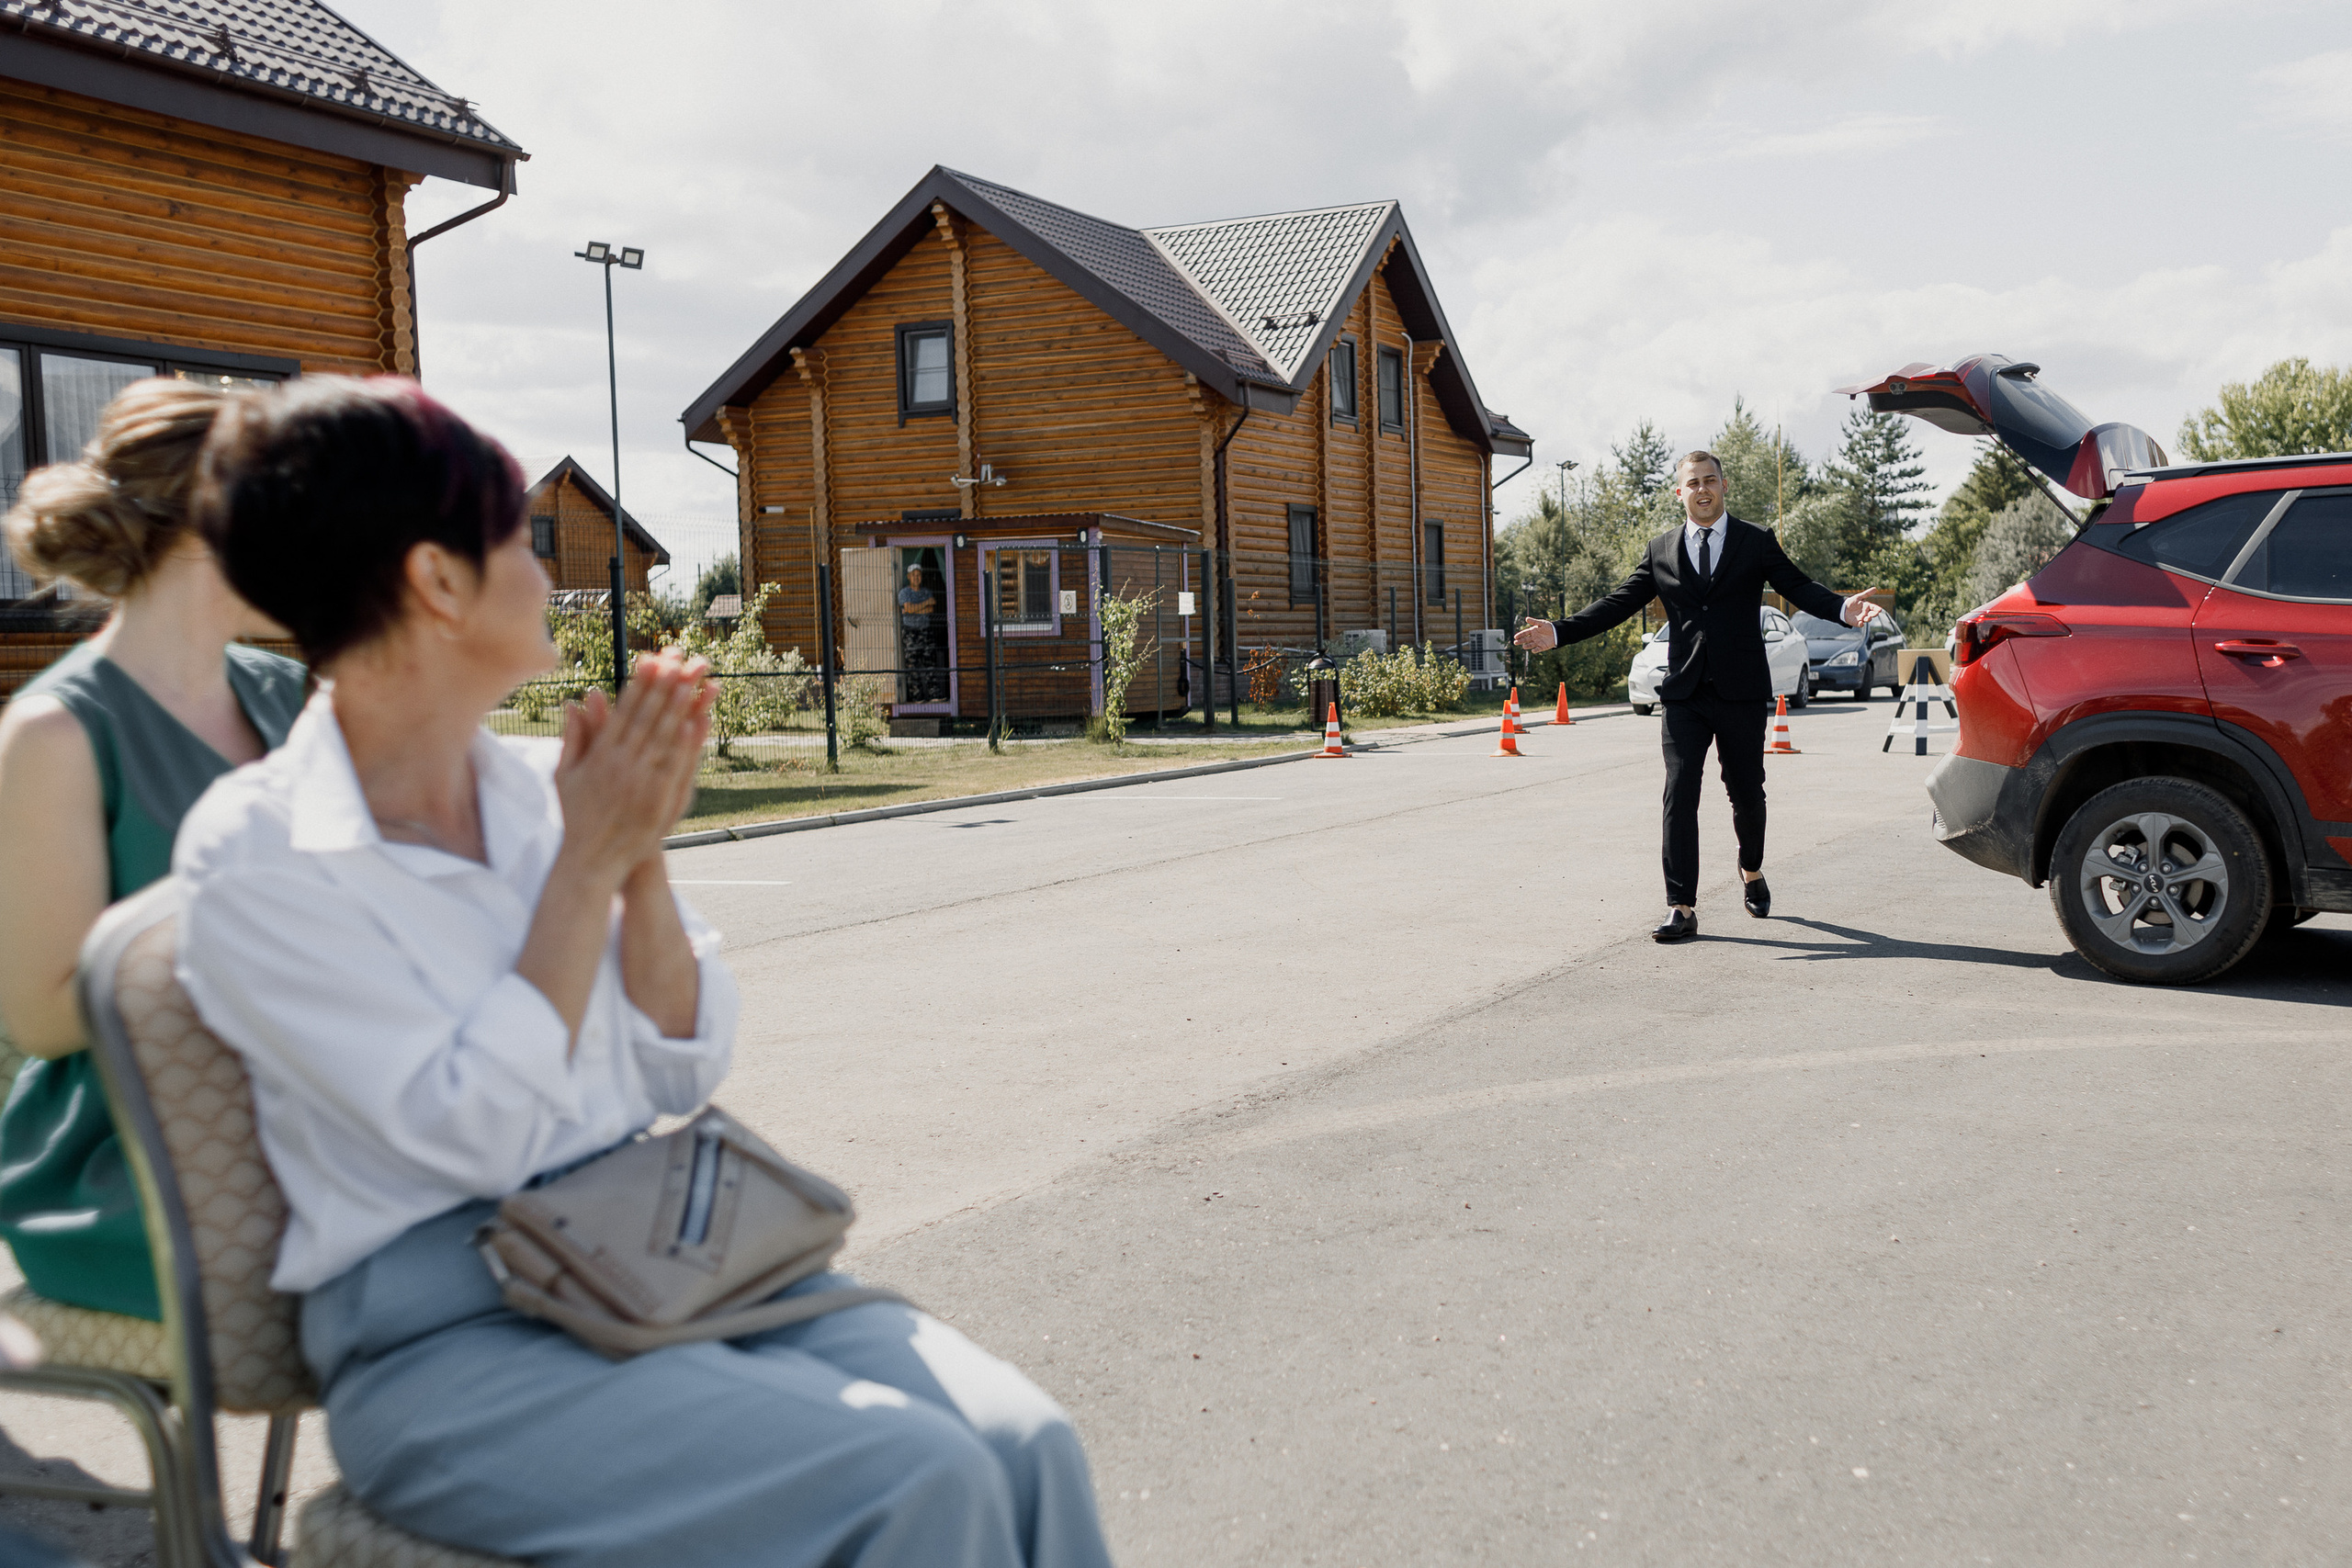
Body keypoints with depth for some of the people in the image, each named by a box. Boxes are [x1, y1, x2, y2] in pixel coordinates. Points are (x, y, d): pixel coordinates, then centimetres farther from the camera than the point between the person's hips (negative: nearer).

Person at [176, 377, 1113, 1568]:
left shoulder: (538, 787, 8)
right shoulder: (252, 855, -8)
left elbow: (682, 1070, 8)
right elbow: (475, 1134, -15)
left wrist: (643, 858, -6)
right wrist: (588, 859, -12)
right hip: (453, 1337, -5)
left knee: (1026, 1445, -18)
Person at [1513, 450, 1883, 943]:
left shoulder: (1757, 543, 5)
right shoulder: (1661, 550, 9)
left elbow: (1801, 589, -3)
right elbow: (1618, 603, 7)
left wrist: (1843, 608, -23)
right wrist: (1558, 633, -4)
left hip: (1741, 694, -1)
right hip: (1684, 694, 1)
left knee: (1746, 792, 11)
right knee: (1679, 796, -8)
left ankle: (1752, 871, 40)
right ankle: (1682, 908, -7)